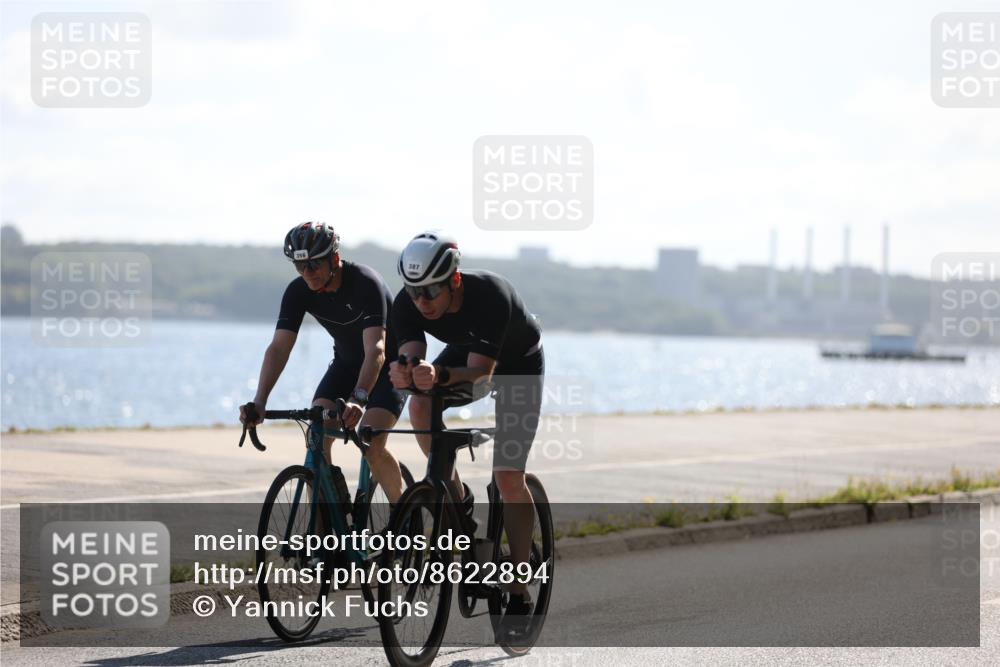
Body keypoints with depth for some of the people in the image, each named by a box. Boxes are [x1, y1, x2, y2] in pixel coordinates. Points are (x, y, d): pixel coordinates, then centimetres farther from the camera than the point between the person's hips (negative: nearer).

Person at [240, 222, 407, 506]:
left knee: (371, 445, -23)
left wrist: (359, 400, -57)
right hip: (347, 362, 5)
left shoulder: (365, 283, -32)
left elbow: (376, 349, -42)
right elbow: (279, 347, -23)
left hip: (388, 365, -5)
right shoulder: (298, 291, -17)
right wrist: (259, 402, -38)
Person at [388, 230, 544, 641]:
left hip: (517, 364, -4)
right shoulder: (408, 304, -26)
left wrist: (440, 375, -61)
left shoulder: (490, 295, -39)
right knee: (420, 406, -29)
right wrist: (404, 372, -58)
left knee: (508, 477, -13)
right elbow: (411, 356, -34)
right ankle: (457, 500, -6)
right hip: (464, 352, 4)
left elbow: (481, 372, -42)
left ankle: (519, 591, -3)